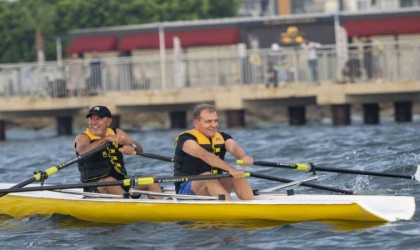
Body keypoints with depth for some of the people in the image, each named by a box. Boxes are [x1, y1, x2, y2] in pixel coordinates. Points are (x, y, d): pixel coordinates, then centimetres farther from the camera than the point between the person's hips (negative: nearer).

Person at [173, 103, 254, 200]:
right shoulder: (186, 138, -10)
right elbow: (204, 155, -30)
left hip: (215, 184, 5)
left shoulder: (222, 137, 8)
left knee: (238, 176, -19)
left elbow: (234, 148, -15)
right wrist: (230, 169, -44)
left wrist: (243, 157, -42)